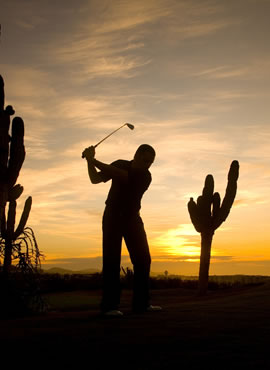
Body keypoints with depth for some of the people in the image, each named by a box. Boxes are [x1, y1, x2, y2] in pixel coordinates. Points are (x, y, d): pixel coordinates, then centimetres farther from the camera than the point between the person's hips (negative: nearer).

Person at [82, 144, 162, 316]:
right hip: (113, 216, -1)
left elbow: (119, 176, -28)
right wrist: (90, 161, -20)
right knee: (111, 260, -10)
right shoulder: (120, 164, -4)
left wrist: (93, 160, -27)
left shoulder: (145, 176, -14)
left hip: (132, 218, 1)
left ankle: (141, 303, 5)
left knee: (143, 258, -4)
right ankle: (110, 305, -9)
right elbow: (95, 179, -3)